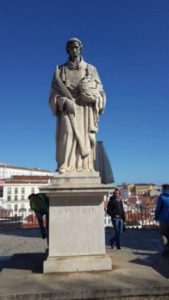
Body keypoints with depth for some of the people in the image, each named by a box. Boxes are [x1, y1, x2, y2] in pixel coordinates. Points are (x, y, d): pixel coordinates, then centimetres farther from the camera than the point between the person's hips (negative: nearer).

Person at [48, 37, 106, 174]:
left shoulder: (91, 69, 16)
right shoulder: (60, 70, 15)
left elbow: (100, 91, 9)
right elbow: (54, 93, 6)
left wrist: (92, 94, -14)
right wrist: (64, 102, -13)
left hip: (86, 110, 1)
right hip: (68, 109, -1)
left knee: (85, 138, -10)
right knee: (68, 134, -20)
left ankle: (84, 168, -10)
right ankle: (65, 167, -25)